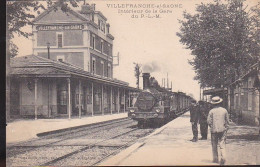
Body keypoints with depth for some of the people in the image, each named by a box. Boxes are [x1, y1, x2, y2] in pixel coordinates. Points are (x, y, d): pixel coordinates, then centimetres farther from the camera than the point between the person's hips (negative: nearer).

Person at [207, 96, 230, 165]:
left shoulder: (211, 111, -4)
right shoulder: (224, 110, 2)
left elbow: (209, 121, -6)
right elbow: (227, 121, 6)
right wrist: (225, 129, 15)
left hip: (214, 130, -1)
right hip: (222, 130, 1)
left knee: (214, 145, 10)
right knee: (222, 144, 1)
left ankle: (215, 159, 14)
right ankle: (223, 158, -17)